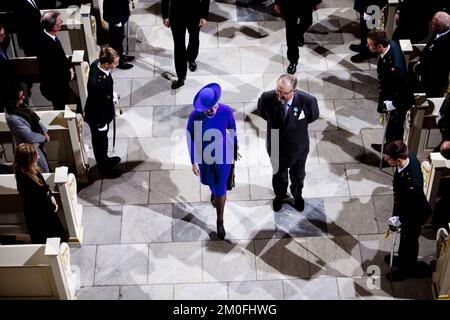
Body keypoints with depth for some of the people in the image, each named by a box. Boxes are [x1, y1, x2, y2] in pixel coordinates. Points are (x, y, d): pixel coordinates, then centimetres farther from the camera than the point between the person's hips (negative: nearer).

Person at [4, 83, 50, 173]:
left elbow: (35, 118, 4)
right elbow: (30, 137, -29)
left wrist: (44, 131, -3)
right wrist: (44, 138, -14)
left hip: (37, 142, 8)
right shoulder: (13, 118, -37)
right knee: (44, 171, 8)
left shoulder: (20, 105, -11)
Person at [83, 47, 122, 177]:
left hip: (103, 112, 8)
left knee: (102, 139, 31)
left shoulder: (97, 63, -18)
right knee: (100, 141, 20)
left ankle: (104, 159, 57)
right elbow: (96, 106, -28)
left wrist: (112, 95, 16)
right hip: (97, 117, -8)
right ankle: (103, 167, 45)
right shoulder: (96, 83, -43)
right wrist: (101, 124, -15)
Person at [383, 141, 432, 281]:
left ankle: (408, 269, 49)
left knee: (409, 240, 21)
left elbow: (412, 208, -31)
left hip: (415, 214, -7)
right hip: (407, 208, 7)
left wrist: (397, 218, -15)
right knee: (404, 236, 32)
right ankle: (403, 258, 59)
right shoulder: (408, 157, -22)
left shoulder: (411, 181, -47)